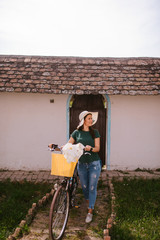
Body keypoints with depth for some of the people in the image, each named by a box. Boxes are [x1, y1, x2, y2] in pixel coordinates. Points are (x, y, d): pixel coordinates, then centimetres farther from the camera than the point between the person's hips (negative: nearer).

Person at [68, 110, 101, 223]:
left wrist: (91, 148, -25)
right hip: (81, 163, 2)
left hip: (94, 163, -1)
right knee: (84, 186, 13)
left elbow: (97, 148, -4)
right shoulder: (76, 132, 1)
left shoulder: (95, 132, 0)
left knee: (92, 187, 0)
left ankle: (90, 212, 12)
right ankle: (89, 202, 41)